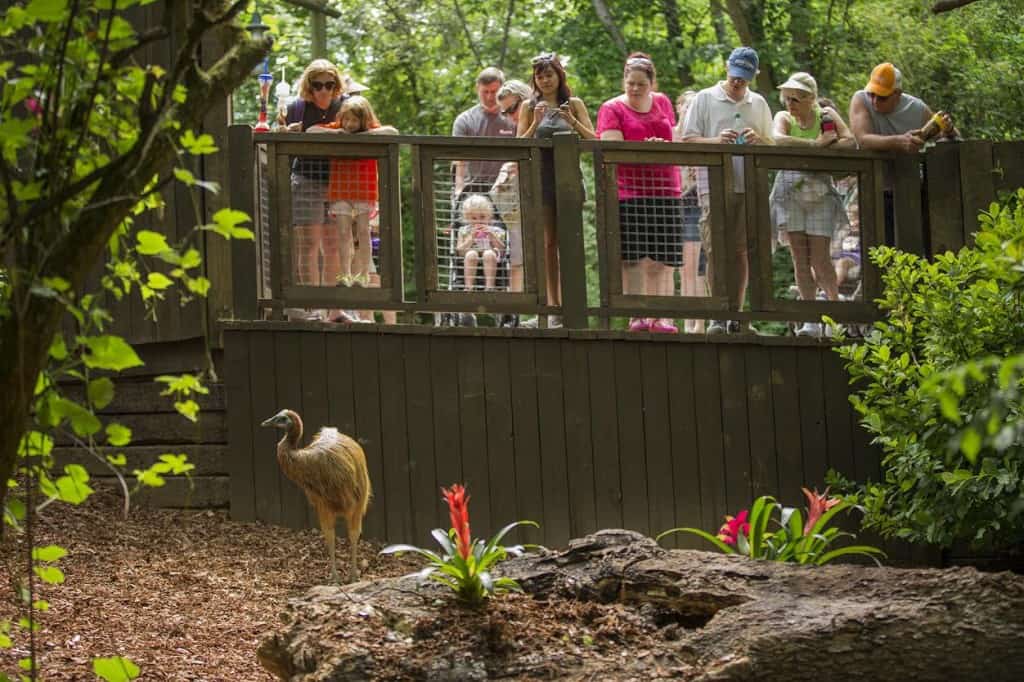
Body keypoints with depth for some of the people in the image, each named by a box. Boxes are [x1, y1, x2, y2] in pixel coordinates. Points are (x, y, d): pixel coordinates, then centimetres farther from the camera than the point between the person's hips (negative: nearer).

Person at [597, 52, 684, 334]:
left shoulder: (663, 103, 15)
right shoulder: (612, 109, 0)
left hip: (665, 191, 4)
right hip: (628, 192, -4)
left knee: (660, 261, 1)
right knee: (633, 259, -7)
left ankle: (660, 317, 1)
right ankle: (637, 316, -5)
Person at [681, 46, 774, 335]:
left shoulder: (759, 104, 16)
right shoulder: (705, 99, 6)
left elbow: (771, 146, 20)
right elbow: (688, 140, 2)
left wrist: (757, 140, -3)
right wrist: (717, 140, -15)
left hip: (749, 187, 3)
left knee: (741, 251, 4)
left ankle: (736, 314, 8)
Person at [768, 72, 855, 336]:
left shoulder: (826, 115, 4)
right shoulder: (784, 118, 6)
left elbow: (850, 141, -9)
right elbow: (778, 139, -17)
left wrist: (823, 150, -19)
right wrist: (815, 144, -19)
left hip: (820, 191, -2)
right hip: (790, 191, 2)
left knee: (820, 258, -8)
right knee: (800, 257, -2)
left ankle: (835, 303, 14)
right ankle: (812, 319, 0)